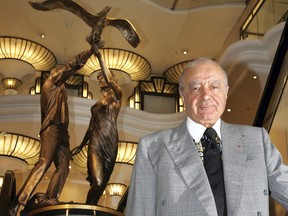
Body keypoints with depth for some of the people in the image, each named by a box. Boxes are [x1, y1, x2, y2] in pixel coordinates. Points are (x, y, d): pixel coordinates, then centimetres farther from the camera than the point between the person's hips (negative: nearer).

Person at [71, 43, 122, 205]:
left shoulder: (117, 96, 3)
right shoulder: (98, 103, 18)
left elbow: (109, 79, -17)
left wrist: (100, 57, -18)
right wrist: (81, 146, 23)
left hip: (110, 143, -2)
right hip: (95, 143, 2)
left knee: (102, 183, 4)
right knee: (97, 182, -14)